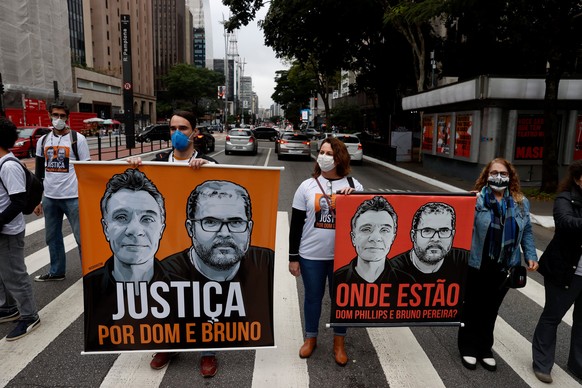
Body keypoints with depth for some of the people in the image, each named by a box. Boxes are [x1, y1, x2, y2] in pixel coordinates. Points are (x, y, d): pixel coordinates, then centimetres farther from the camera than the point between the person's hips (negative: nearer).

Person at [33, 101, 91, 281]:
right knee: (52, 237, 15)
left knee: (81, 236, 0)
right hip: (49, 198, 5)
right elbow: (39, 172, 15)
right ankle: (56, 271, 30)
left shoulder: (78, 139, -5)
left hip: (73, 197, -5)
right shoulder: (43, 140, 9)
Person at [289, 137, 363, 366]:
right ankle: (310, 338, 37)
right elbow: (296, 224, 0)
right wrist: (293, 257, -1)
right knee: (313, 297, 15)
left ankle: (339, 343, 35)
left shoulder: (353, 185, -2)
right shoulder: (307, 186, -2)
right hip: (311, 255, 0)